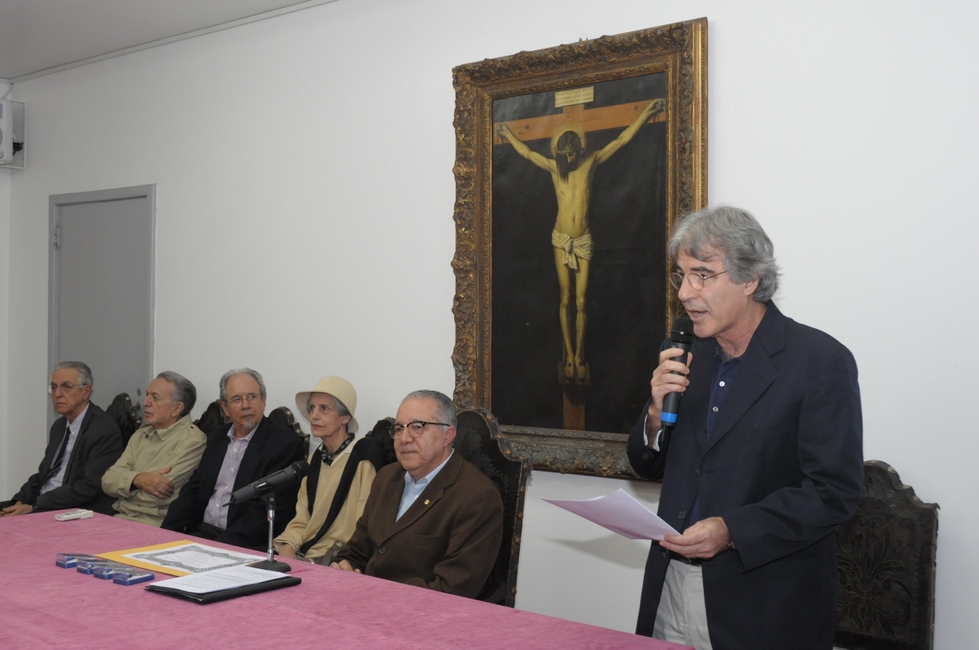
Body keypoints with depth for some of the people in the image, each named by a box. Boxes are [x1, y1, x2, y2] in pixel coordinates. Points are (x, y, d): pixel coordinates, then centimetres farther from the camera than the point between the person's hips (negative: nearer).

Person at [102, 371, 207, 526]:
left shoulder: (191, 440, -9)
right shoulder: (142, 434, 15)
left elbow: (157, 496, -16)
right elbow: (108, 480, 6)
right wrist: (137, 479, -14)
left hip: (155, 525, -7)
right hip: (119, 518, 7)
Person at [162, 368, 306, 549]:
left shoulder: (285, 443, -7)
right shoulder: (217, 437, 16)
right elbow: (193, 489, 15)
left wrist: (224, 543, -21)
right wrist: (168, 531, -2)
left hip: (249, 544, -6)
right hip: (202, 531, 6)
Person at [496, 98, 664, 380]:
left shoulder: (591, 163, 0)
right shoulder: (554, 167, 1)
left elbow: (622, 139, 4)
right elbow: (527, 152, 17)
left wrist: (647, 111, 5)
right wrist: (507, 133, 26)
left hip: (584, 240, 0)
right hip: (561, 239, 1)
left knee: (581, 301, -1)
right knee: (565, 299, 2)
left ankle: (580, 354, 10)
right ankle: (569, 354, 8)